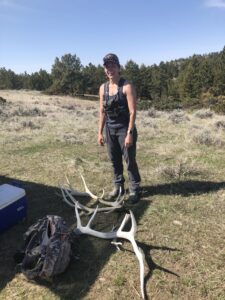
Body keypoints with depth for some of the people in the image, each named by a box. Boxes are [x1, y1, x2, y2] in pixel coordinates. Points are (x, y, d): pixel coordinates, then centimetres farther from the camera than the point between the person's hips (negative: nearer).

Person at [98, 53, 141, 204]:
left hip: (124, 128, -5)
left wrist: (129, 133, -21)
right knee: (115, 160, 13)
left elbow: (133, 112, -16)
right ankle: (118, 186, 29)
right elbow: (102, 111, 10)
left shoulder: (127, 86, -12)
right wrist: (100, 132, 7)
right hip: (110, 129, 6)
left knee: (130, 160, 0)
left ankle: (134, 190, 15)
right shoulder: (103, 88, 6)